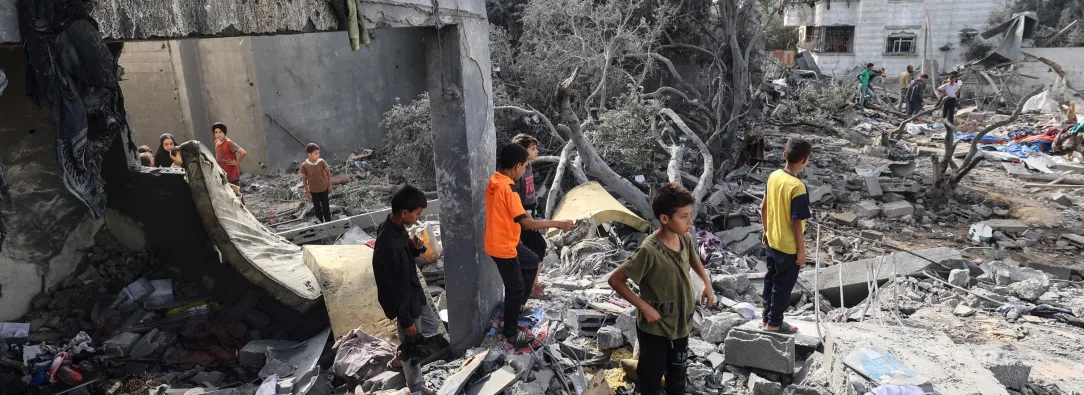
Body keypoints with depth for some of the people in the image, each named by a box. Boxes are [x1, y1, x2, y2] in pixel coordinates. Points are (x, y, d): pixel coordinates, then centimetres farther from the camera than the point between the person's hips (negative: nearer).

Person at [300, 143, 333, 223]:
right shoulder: (304, 165, -19)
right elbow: (304, 178, -6)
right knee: (317, 206, 15)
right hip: (313, 190, 0)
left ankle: (328, 220, 32)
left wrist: (330, 185, 0)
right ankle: (320, 221, 34)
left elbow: (328, 172, -4)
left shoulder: (321, 162, -18)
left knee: (326, 205, 13)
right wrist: (307, 191, -3)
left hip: (324, 188, 0)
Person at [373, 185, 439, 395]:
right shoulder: (389, 245, -35)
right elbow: (395, 287, -27)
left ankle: (403, 358, 45)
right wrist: (406, 319, -18)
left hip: (413, 293, 9)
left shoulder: (395, 227, -6)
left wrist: (415, 247, -12)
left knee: (433, 327, 27)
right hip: (404, 302, -9)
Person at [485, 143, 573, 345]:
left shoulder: (494, 181, 1)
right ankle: (510, 332, 24)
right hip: (503, 246, -9)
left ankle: (517, 306, 39)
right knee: (515, 288, 7)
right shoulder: (507, 189, -28)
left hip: (505, 241, 9)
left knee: (531, 265, 26)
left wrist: (524, 216, 15)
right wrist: (557, 223, -24)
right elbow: (526, 223, -31)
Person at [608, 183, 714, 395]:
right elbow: (615, 280, -23)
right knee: (653, 374, 14)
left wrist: (707, 283, 5)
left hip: (681, 322, 6)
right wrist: (644, 307, -23)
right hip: (654, 327, -6)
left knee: (677, 371, 25)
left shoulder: (686, 239, -8)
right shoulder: (649, 251, -29)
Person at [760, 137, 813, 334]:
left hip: (772, 241, 7)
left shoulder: (774, 176, -3)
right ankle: (774, 323, 22)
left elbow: (764, 208, 7)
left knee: (771, 279, 20)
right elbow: (796, 222, -22)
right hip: (788, 247, -7)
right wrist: (801, 250, -11)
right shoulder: (797, 187, -26)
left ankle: (767, 316, 34)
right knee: (783, 285, 9)